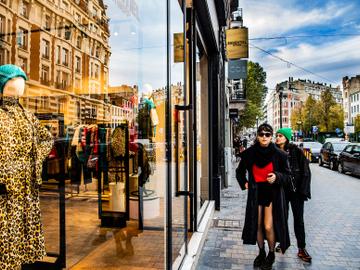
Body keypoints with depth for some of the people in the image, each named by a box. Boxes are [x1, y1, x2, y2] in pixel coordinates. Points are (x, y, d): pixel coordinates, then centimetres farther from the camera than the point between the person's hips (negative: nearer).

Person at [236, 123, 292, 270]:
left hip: (273, 193, -2)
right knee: (257, 225, 11)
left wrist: (277, 177, -20)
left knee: (268, 226, -4)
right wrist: (244, 183, 0)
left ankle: (271, 254, 24)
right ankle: (261, 252, 34)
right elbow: (240, 171, 11)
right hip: (255, 193, 2)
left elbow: (287, 175, -2)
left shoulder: (279, 154, -11)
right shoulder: (249, 153, -6)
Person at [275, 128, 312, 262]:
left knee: (298, 219, 5)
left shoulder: (296, 151, -8)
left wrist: (303, 190, -10)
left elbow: (306, 172, -7)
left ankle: (301, 248, 17)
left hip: (295, 190, -3)